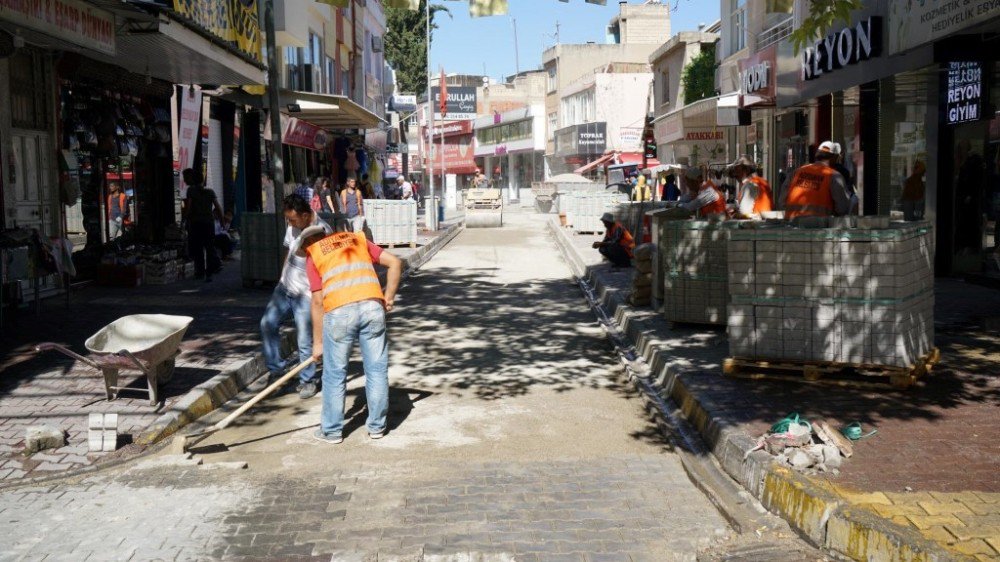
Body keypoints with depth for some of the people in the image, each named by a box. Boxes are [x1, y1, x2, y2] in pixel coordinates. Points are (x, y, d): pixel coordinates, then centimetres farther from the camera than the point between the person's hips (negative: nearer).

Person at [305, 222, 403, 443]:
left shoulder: (313, 256, 17)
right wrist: (388, 298, 18)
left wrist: (318, 342, 15)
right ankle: (377, 427, 21)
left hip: (339, 312, -2)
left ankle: (332, 430, 21)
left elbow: (318, 302, 11)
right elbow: (395, 263, 14)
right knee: (377, 370, 12)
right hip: (372, 306, 2)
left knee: (335, 374, 11)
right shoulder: (358, 239, 25)